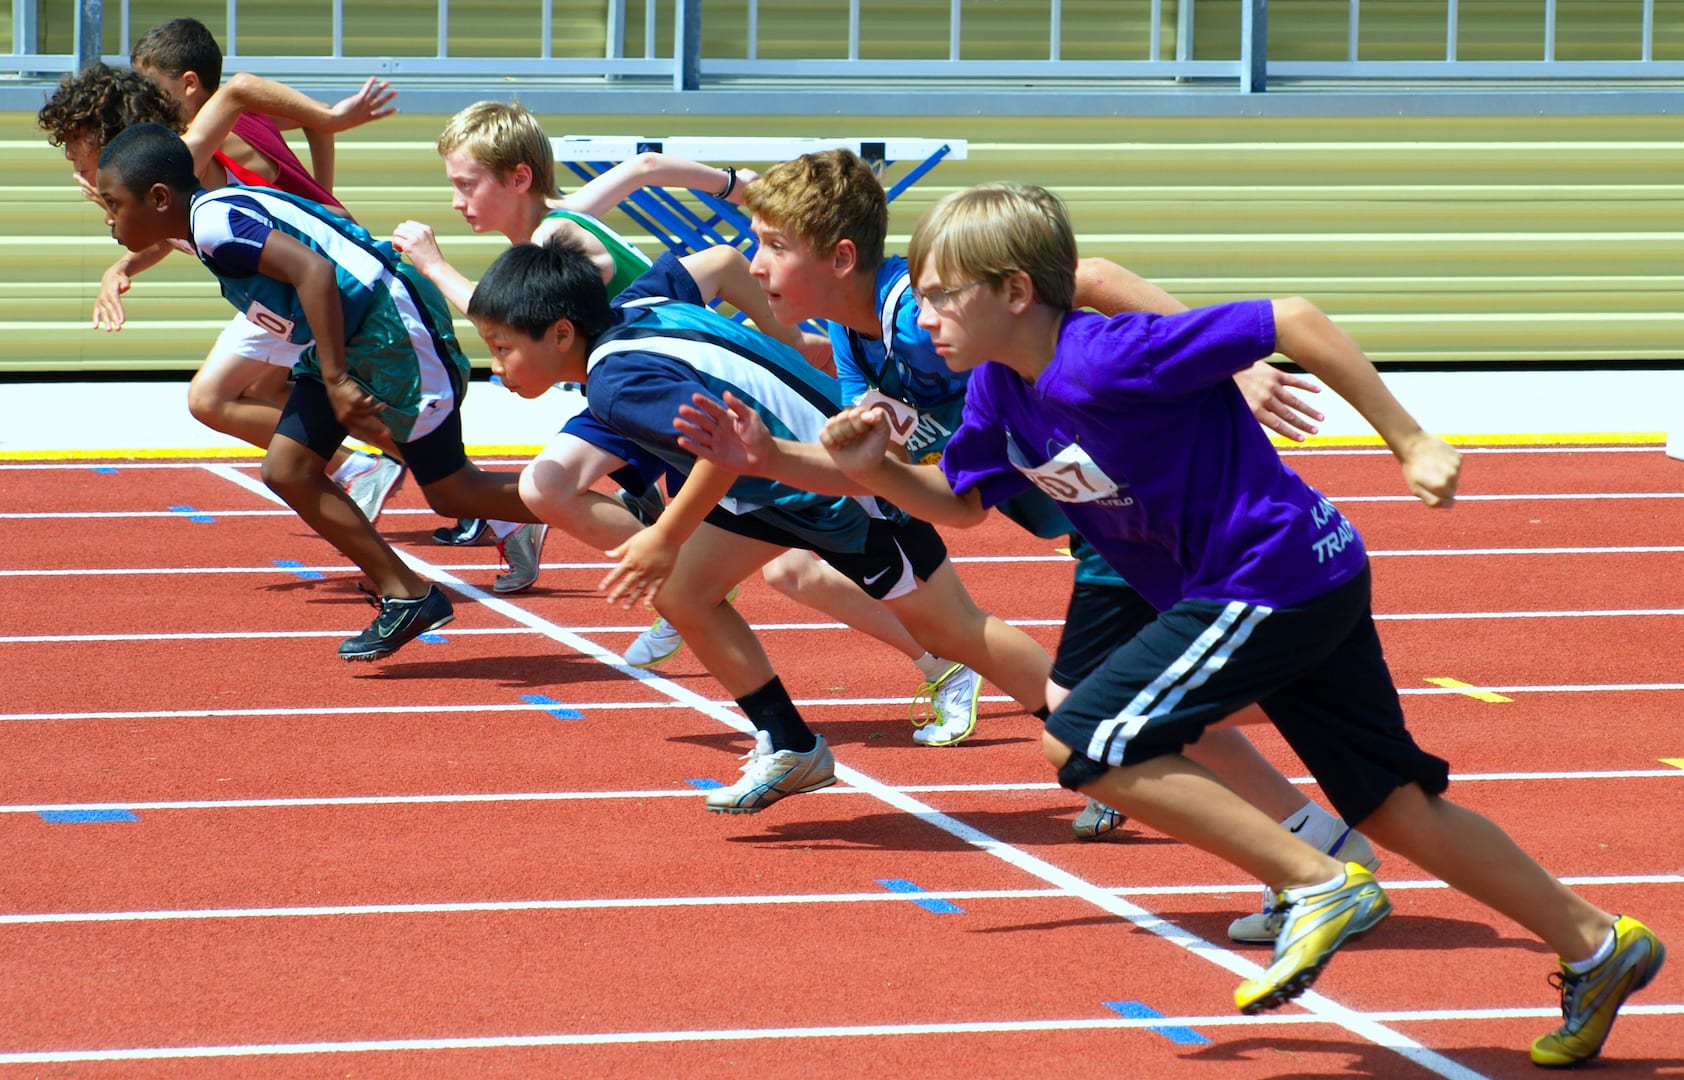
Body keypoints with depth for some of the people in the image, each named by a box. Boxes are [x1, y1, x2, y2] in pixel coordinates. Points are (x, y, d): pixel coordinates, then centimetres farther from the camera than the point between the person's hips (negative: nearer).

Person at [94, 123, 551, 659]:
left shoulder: (215, 222, -18)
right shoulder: (221, 210, 12)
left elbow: (314, 271, -28)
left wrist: (336, 380, -28)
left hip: (395, 326, -10)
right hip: (345, 343, 10)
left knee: (451, 494, -3)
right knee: (287, 471, 5)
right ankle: (403, 594, 8)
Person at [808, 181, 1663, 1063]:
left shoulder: (1107, 360, -24)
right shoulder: (999, 390, 2)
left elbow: (1294, 323, -22)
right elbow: (961, 502, 19)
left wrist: (1410, 443, -18)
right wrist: (876, 470, -1)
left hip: (1272, 578, -9)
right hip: (1305, 590, 9)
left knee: (1085, 743, -14)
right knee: (1394, 809, 13)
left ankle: (1319, 887, -10)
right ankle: (1595, 947, 23)